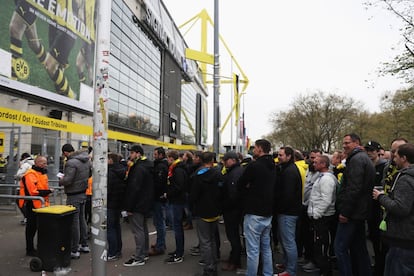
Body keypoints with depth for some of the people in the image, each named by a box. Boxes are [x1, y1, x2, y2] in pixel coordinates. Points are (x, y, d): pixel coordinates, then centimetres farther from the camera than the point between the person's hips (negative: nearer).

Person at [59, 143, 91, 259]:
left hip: (73, 196, -9)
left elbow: (67, 180, -25)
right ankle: (84, 245, 30)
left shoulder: (71, 163, -21)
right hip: (83, 193, 9)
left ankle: (74, 251, 7)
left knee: (74, 221, -1)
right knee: (81, 219, 19)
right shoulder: (87, 160, 5)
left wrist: (60, 181, -6)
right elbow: (90, 174, 16)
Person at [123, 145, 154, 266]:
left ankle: (139, 258, 3)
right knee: (143, 228, 18)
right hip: (145, 203, 11)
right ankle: (144, 253, 30)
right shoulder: (147, 166, 12)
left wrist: (129, 207, -19)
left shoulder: (139, 168, -19)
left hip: (138, 205, -10)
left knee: (138, 230, -4)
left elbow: (134, 189, -23)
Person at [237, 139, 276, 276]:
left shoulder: (254, 166, -16)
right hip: (268, 213, 8)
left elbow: (240, 186, -8)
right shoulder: (273, 167, 8)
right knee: (266, 247, 19)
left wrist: (247, 195, 10)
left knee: (253, 250, 0)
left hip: (254, 213, -8)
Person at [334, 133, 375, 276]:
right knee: (359, 248, 17)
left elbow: (353, 188, -23)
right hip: (360, 212, 11)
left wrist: (345, 211, -20)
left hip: (352, 212, -11)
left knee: (340, 247, -6)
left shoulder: (356, 159, -14)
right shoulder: (364, 157, 18)